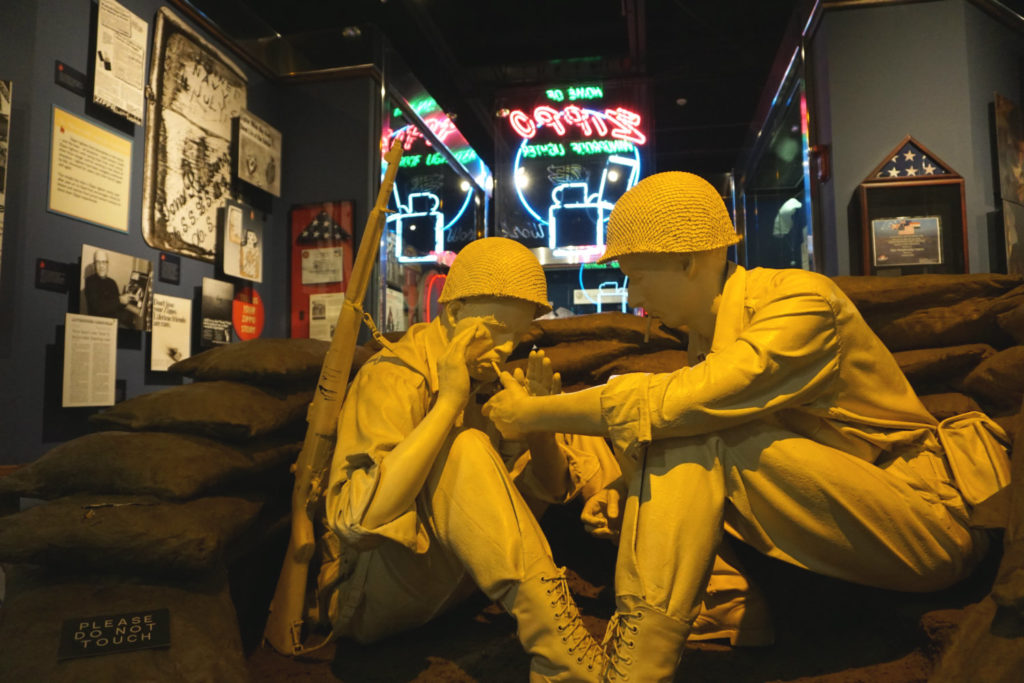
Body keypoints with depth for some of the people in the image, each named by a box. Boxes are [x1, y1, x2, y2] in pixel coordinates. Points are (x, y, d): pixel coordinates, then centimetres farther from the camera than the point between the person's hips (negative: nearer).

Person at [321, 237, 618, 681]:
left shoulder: (490, 375, -1)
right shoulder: (393, 380, -20)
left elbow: (552, 490, 4)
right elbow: (357, 524, -33)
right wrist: (448, 402, -33)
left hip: (453, 571, 7)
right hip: (369, 595, -6)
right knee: (462, 448, -34)